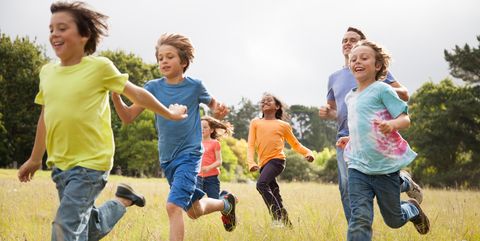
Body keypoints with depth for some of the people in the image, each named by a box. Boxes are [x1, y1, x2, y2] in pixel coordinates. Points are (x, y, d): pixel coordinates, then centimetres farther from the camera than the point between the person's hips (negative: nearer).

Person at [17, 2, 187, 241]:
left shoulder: (99, 67, -10)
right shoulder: (47, 71, 5)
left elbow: (137, 93, 2)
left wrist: (169, 114, 12)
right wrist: (35, 159, 22)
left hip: (91, 163, -6)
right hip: (59, 165, 6)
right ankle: (123, 200, 39)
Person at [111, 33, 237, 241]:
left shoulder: (195, 86, -8)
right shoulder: (153, 87, -3)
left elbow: (212, 102, 12)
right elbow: (128, 117, -7)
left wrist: (218, 112, -12)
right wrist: (115, 95, -25)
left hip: (189, 155, -4)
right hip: (167, 158, 4)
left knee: (174, 206, -23)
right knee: (194, 211, 18)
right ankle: (225, 203, 48)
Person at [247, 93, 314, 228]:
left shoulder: (283, 125, 10)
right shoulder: (255, 123, 14)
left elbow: (295, 144, 17)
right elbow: (251, 145, 6)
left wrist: (308, 153, -2)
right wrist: (251, 163, -10)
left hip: (277, 160, -4)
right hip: (263, 163, 4)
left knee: (261, 183, -27)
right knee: (275, 195, 4)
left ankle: (278, 218, -24)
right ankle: (287, 224, 14)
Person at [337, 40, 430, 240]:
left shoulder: (382, 90, -7)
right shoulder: (349, 97, 13)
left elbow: (405, 120, -12)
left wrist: (391, 124, -32)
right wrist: (349, 140, 12)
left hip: (386, 165, -4)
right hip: (358, 166, 4)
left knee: (393, 221, 14)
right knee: (360, 220, -14)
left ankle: (412, 209, 48)